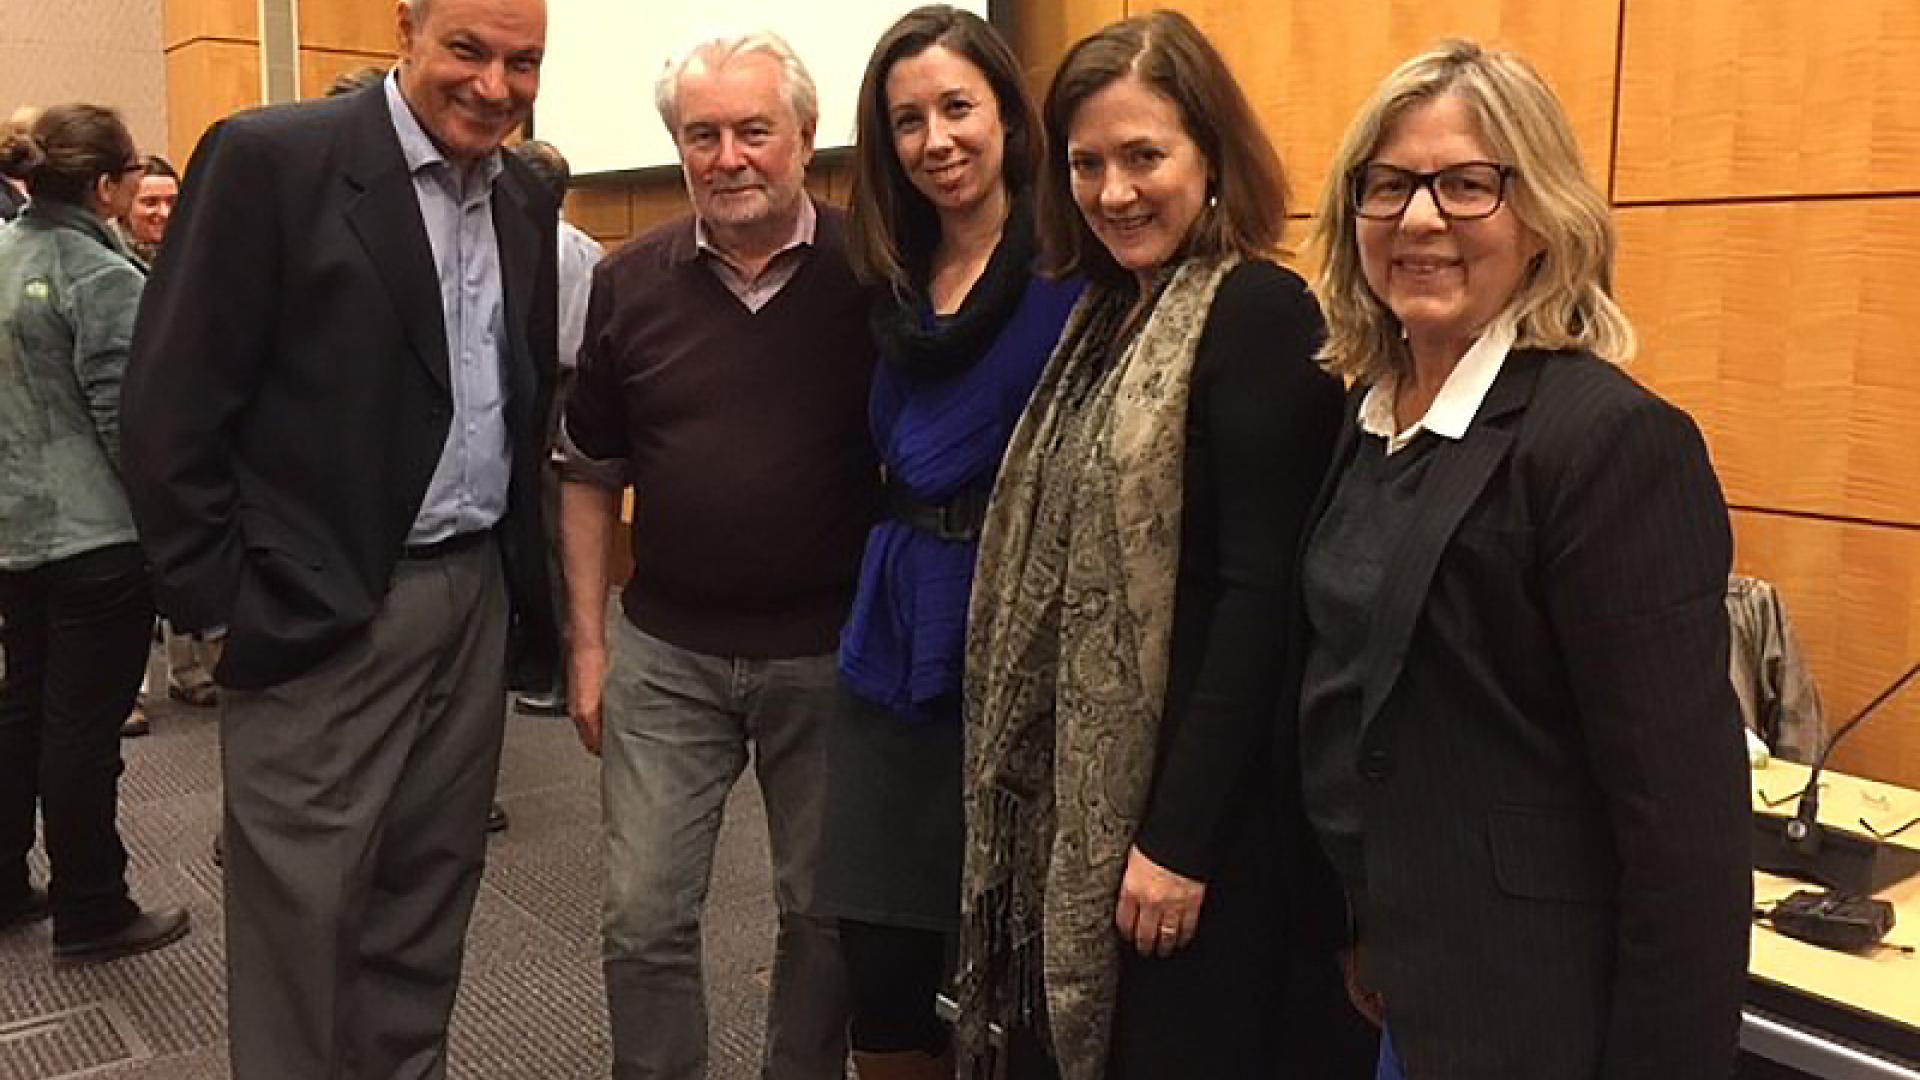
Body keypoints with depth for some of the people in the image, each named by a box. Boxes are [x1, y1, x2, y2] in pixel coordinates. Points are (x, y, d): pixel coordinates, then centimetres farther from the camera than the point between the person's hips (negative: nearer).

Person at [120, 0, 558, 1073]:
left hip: (477, 603, 6)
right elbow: (172, 404, -11)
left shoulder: (526, 202, 9)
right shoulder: (269, 159, -10)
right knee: (304, 907, 5)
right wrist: (220, 601, -12)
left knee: (431, 894, 15)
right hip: (322, 616, -5)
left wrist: (527, 583, 11)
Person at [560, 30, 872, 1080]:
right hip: (666, 655, 2)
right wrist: (588, 643, 5)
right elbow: (590, 474, 8)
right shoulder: (632, 282, 0)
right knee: (644, 917, 8)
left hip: (829, 653, -1)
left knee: (825, 912, 14)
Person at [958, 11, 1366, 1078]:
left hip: (1191, 803, -8)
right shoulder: (1109, 313, 10)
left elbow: (1259, 595, -20)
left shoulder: (1259, 312, -14)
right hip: (1075, 792, 8)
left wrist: (1179, 834, -20)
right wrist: (1037, 785, 13)